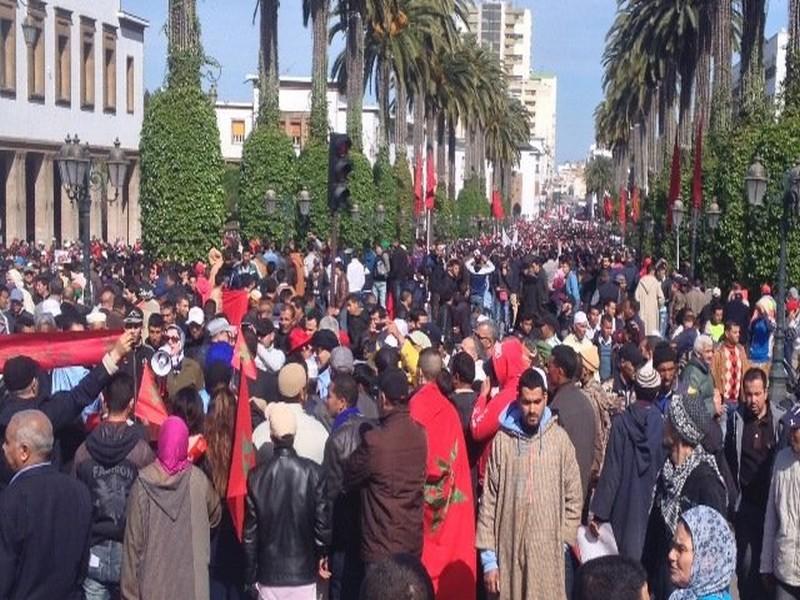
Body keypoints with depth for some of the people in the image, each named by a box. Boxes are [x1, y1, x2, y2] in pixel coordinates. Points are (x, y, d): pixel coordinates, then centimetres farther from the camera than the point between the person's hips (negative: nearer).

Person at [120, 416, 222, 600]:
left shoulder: (143, 482, -7)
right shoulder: (198, 480, -5)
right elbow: (215, 516, 14)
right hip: (191, 582, 0)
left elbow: (133, 541, -4)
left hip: (152, 582, 0)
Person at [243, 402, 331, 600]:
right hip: (303, 570, 0)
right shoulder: (313, 472, -10)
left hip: (269, 571, 0)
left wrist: (250, 573, 7)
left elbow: (250, 531, -3)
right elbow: (323, 521, -5)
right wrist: (322, 554, 13)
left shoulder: (256, 476, -9)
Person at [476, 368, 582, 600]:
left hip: (549, 551, 0)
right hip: (509, 550, 0)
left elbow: (574, 496, 6)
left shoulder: (559, 438, -1)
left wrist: (564, 540, 1)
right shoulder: (502, 440, -3)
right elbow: (489, 500, -1)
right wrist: (488, 558, -3)